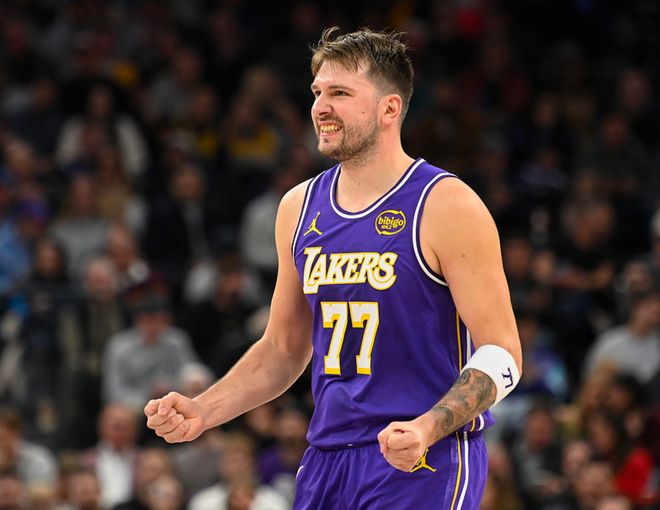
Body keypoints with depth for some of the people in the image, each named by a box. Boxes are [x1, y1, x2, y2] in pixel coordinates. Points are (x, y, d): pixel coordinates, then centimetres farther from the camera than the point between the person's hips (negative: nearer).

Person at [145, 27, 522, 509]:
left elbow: (501, 354, -10)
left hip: (424, 466, -6)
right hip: (327, 462, 6)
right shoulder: (300, 208, 10)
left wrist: (428, 429, -25)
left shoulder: (446, 206, -8)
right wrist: (202, 411, 5)